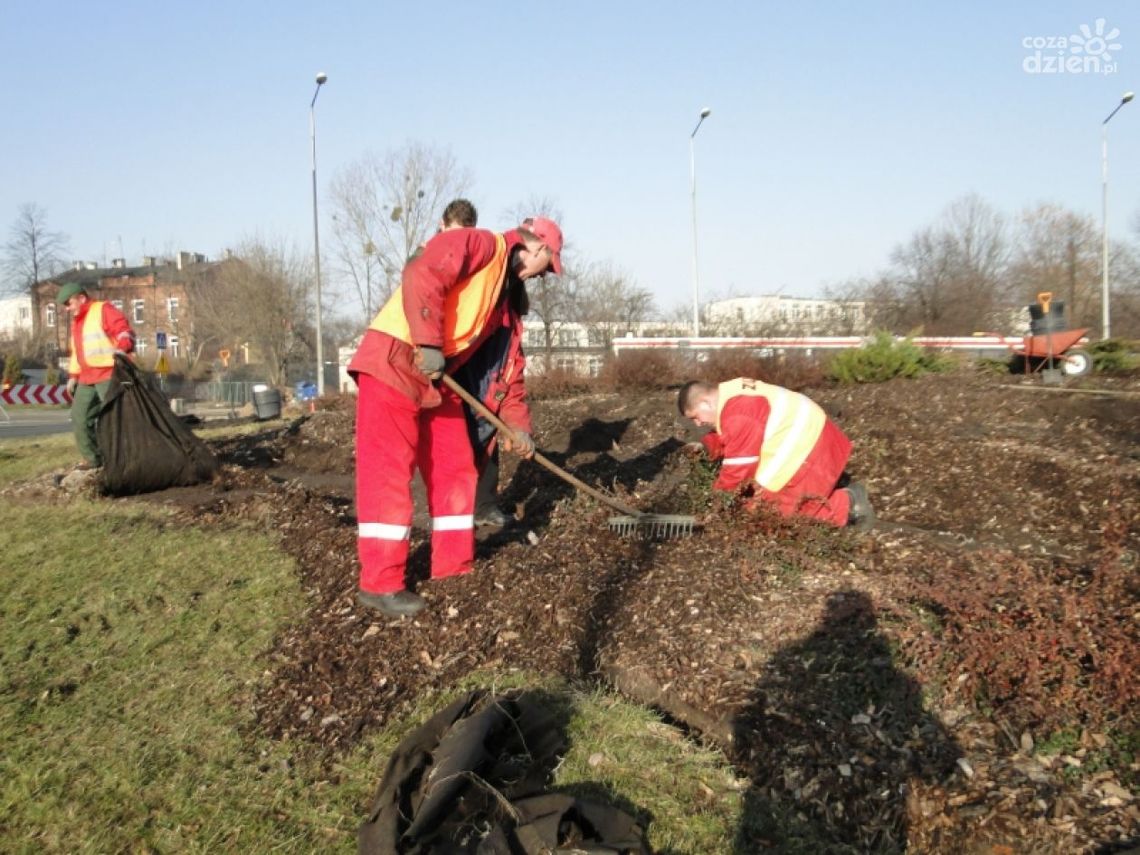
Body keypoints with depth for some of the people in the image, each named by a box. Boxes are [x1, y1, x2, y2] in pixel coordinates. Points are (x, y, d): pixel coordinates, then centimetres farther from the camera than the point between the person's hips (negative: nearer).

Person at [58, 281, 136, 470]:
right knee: (79, 417, 5)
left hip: (109, 376, -9)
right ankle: (92, 458, 13)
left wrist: (123, 347, -34)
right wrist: (73, 376, 22)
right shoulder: (76, 321, 25)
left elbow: (124, 329, -15)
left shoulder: (103, 309, -1)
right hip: (87, 379, 9)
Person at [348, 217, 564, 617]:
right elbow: (421, 276, -25)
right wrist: (430, 344, -27)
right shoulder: (481, 244, -7)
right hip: (394, 362, -10)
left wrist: (516, 426, 18)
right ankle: (380, 584, -2)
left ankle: (454, 566, 21)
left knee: (455, 469, 11)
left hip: (436, 378, 10)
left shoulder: (506, 292, 21)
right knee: (388, 473, -8)